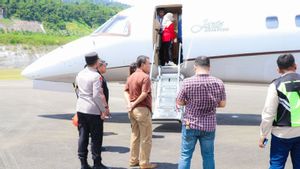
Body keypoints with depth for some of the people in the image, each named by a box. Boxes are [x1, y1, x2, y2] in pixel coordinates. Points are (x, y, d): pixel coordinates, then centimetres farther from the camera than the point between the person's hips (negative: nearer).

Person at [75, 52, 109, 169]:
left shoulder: (80, 74, 7)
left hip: (80, 108, 7)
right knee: (96, 138, 5)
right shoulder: (96, 76, -15)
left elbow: (78, 91, 12)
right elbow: (97, 96, -20)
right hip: (93, 111, -6)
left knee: (83, 136, 11)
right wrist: (103, 110, -11)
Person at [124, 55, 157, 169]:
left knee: (135, 136, 17)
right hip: (142, 109, -8)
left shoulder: (130, 77, 13)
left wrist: (130, 103, -7)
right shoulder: (145, 77, -13)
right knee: (146, 138, 1)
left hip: (132, 110, 9)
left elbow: (126, 91, 5)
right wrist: (134, 104, -11)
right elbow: (144, 94, -21)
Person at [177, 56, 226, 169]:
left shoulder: (187, 82, -13)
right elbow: (222, 104, 3)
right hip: (209, 126, 2)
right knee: (208, 156, 14)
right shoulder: (218, 83, -7)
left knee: (185, 155, 8)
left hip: (190, 125, -2)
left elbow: (179, 102, -4)